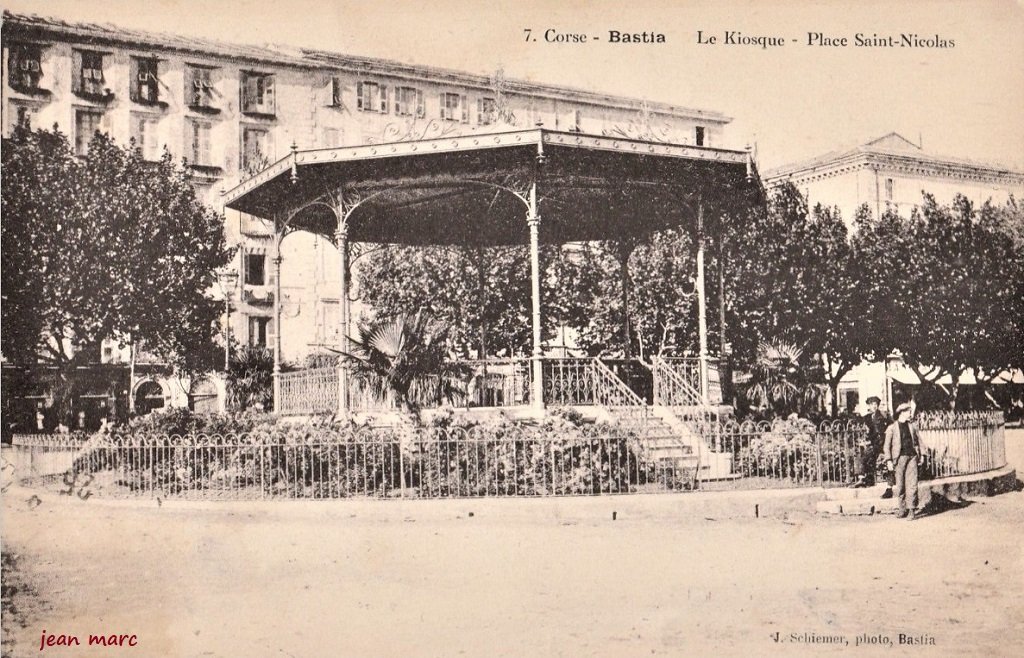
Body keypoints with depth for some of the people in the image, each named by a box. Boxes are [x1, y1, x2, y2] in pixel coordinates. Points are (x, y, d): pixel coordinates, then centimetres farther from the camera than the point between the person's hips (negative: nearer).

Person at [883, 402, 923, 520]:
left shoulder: (912, 426, 12)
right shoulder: (892, 428, 2)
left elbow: (918, 441, 18)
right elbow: (887, 445, 2)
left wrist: (919, 455, 7)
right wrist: (888, 460, -5)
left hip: (912, 456, 2)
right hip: (900, 457, -2)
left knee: (912, 483, -7)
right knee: (900, 485, 2)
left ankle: (911, 509, -4)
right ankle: (902, 509, 12)